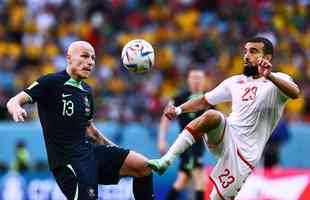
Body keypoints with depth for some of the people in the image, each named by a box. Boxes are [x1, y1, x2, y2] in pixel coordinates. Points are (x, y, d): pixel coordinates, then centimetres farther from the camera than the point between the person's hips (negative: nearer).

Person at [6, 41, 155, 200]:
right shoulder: (51, 83, -8)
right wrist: (16, 108, -39)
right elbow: (14, 101, -16)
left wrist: (112, 148, 26)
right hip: (67, 160, -8)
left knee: (143, 166, 0)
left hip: (90, 151, 8)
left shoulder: (86, 91, 15)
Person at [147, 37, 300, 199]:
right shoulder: (236, 82, 16)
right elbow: (204, 101, 24)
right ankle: (166, 161, -33)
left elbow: (295, 93, -25)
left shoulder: (277, 80, -2)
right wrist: (178, 110, 6)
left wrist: (269, 76, -43)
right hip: (226, 137, 3)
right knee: (212, 116, -28)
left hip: (244, 152, -3)